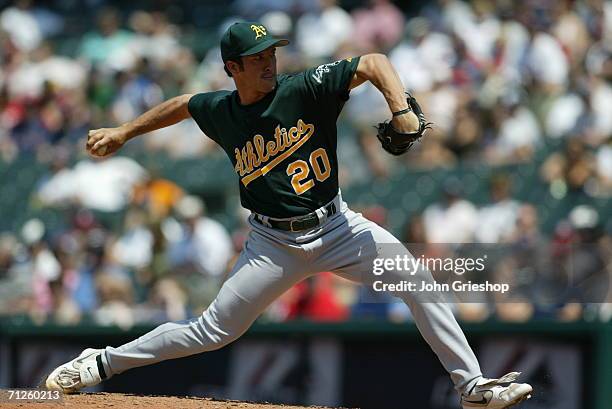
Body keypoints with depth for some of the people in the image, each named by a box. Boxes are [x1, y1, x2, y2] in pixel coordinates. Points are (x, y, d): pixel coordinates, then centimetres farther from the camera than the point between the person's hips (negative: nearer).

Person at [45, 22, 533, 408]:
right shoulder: (219, 111, -3)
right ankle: (103, 363, 16)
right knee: (214, 331, -1)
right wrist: (123, 133, 26)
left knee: (416, 278, -17)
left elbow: (373, 63, -17)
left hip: (337, 227, 0)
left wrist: (400, 109, -33)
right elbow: (181, 104, 19)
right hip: (274, 243, 0)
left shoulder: (306, 88, -11)